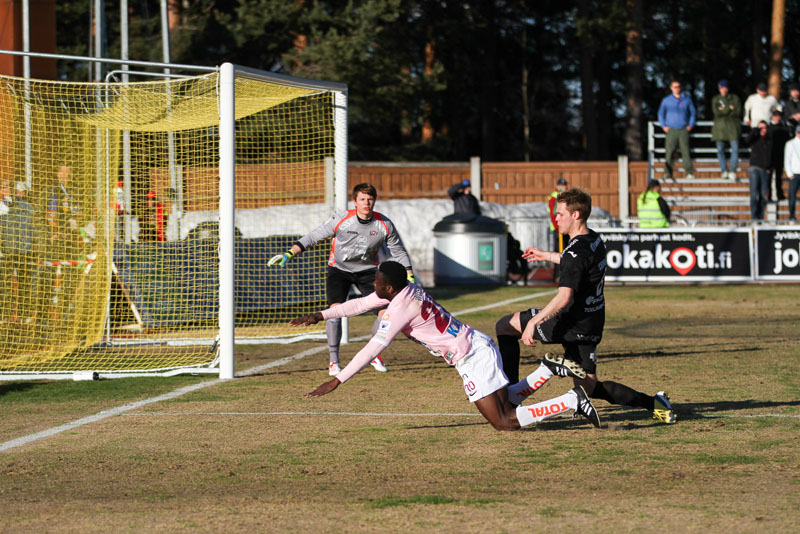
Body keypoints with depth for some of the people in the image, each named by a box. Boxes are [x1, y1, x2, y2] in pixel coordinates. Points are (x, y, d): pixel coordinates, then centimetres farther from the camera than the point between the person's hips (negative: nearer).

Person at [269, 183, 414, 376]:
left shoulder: (384, 225, -12)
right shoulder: (341, 220, -19)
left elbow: (398, 252, 1)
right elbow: (313, 237, -14)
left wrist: (409, 276, -6)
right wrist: (289, 254, -22)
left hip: (368, 271, 2)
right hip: (339, 269, -2)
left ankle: (375, 354, 12)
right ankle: (333, 360, -8)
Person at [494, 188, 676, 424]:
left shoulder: (576, 251, -20)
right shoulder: (595, 240, 8)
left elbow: (564, 298, -27)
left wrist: (533, 322, -24)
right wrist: (547, 256, 39)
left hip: (574, 323, -9)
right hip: (591, 325, 9)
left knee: (505, 326, 3)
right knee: (589, 387, 16)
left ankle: (509, 394, -1)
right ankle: (652, 403, 6)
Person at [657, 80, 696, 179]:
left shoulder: (687, 99, 9)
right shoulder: (666, 100, 7)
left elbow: (693, 112, 17)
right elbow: (661, 113, 14)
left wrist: (690, 125, 7)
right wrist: (664, 126, 3)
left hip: (684, 130, 0)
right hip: (671, 129, 0)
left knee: (685, 150, -8)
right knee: (669, 151, -6)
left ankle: (689, 172, -8)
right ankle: (668, 173, -4)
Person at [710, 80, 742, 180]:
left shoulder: (735, 98, 9)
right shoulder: (715, 99, 11)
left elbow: (738, 112, -3)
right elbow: (716, 112, -5)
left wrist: (723, 110, -6)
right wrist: (729, 109, -6)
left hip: (732, 127, -1)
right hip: (720, 126, 1)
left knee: (735, 149, -11)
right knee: (720, 150, -1)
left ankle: (733, 171, -11)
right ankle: (724, 171, 8)